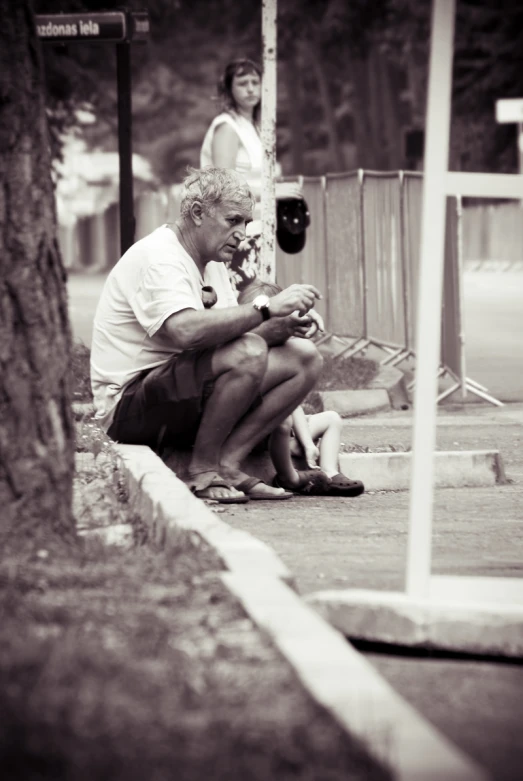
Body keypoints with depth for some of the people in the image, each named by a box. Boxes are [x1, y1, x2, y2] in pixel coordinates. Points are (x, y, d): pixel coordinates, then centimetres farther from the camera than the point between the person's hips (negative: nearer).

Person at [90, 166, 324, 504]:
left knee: (305, 357, -2)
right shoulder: (156, 258, -16)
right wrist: (266, 308, -32)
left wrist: (280, 328, -12)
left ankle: (227, 464, -11)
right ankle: (203, 470, -16)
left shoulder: (212, 264, 15)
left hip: (188, 398, 10)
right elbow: (186, 331, -34)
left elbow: (227, 333, 9)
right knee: (247, 354, -32)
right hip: (131, 409, -10)